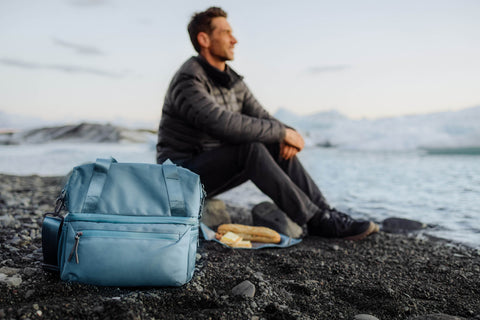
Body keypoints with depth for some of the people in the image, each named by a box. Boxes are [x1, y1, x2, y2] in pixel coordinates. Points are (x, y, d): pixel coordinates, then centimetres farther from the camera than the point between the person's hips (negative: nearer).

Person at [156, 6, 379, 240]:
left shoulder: (232, 80, 9)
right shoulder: (188, 81, -20)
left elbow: (263, 118, 8)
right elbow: (226, 125, -32)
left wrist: (286, 135, -16)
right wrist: (283, 132, -24)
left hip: (218, 165, 8)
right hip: (184, 173, -8)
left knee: (278, 147, -5)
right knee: (251, 149, -30)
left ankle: (326, 213, -7)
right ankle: (317, 221, -25)